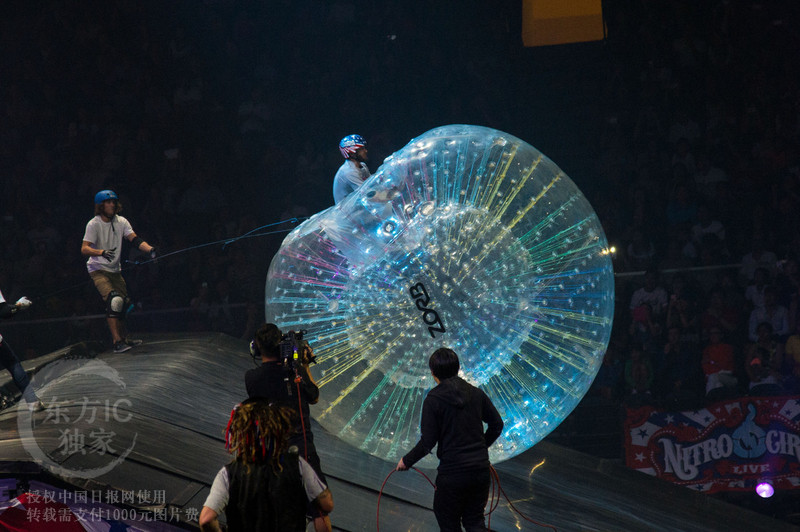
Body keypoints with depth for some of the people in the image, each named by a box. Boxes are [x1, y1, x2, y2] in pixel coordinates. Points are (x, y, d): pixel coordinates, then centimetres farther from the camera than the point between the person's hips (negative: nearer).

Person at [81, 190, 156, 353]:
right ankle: (117, 342, -27)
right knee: (114, 300, -23)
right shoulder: (94, 224, -13)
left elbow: (135, 240, -11)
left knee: (125, 302, 8)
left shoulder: (121, 222, 1)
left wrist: (150, 249, -29)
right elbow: (84, 249, -22)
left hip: (115, 269, 6)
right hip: (98, 270, -6)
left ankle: (122, 338, 27)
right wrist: (102, 252, -40)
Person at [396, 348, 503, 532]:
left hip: (452, 473, -5)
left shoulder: (433, 400, -11)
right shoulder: (476, 393, 4)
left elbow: (427, 442, -12)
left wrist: (407, 461, 3)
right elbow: (497, 425, 11)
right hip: (480, 468, 5)